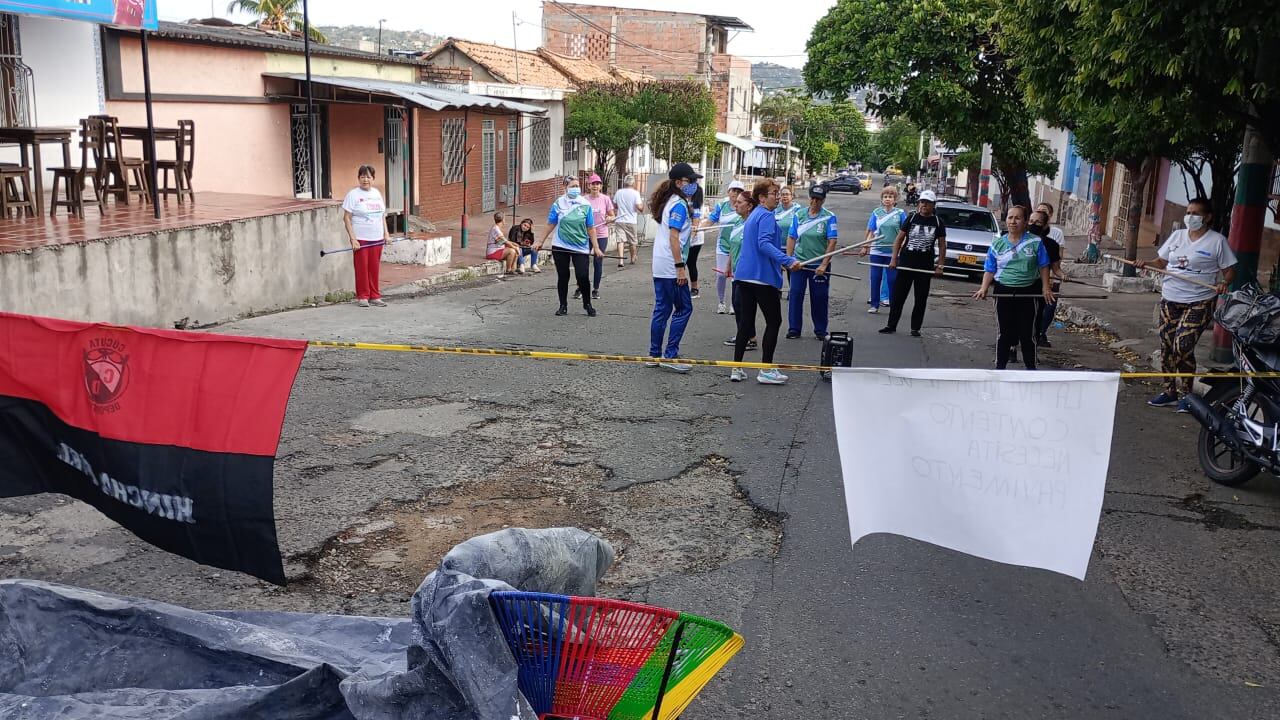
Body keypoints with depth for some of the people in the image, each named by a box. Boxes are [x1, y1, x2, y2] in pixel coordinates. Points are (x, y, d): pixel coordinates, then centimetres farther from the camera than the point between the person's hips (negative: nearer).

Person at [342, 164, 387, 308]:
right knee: (362, 268, -2)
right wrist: (353, 238, -15)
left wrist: (385, 232, 11)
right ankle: (362, 297, 8)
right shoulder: (353, 194, -5)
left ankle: (375, 296, 15)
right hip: (360, 239, -5)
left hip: (377, 238, 5)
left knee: (375, 268, 6)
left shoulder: (376, 193, 13)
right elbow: (347, 218, -8)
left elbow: (382, 214, 20)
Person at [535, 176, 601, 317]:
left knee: (583, 276, -5)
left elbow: (590, 228, 1)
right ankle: (563, 306, 21)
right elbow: (551, 225, 6)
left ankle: (587, 304, 16)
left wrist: (596, 247, -2)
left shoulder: (585, 205, -1)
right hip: (560, 247, 1)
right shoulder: (558, 204, -1)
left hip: (581, 247, -1)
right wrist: (541, 242, 6)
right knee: (563, 277, 8)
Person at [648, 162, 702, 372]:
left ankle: (655, 355, 15)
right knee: (684, 308, -3)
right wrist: (680, 267, -20)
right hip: (671, 267, -10)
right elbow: (674, 237, -19)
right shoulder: (679, 205, -12)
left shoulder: (669, 202, 16)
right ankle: (669, 355, -4)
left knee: (662, 309, 12)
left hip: (659, 266, 10)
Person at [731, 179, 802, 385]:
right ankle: (766, 370, 1)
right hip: (763, 276, -9)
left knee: (746, 321, 10)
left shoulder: (752, 216, 19)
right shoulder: (767, 216, -10)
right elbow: (764, 244, -24)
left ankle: (737, 368, 10)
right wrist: (787, 260, -33)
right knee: (774, 321, 1)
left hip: (744, 275, 9)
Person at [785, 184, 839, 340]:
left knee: (819, 298, 4)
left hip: (819, 264, -2)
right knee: (795, 295, 2)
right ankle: (794, 329, 12)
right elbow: (791, 238, 7)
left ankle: (820, 331, 16)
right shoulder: (798, 215, 4)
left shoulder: (829, 217, -5)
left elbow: (832, 242, -9)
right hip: (799, 262, 2)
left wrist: (824, 265, -15)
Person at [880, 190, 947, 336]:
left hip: (925, 265, 0)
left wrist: (940, 265, -2)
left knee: (921, 298, 5)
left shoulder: (937, 222, 3)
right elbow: (899, 239, 4)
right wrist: (894, 259, -3)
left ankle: (915, 328, 15)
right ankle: (891, 325, 9)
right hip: (906, 261, 0)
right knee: (898, 295, 1)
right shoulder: (911, 218, 2)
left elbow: (942, 245, 6)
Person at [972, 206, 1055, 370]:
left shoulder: (1036, 242, -1)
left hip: (1028, 293, -1)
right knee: (1004, 332, 7)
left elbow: (1043, 266, 3)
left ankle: (1031, 367, 17)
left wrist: (1045, 287, -5)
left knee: (1027, 332, 6)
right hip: (1004, 292, 1)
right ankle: (1000, 366, 16)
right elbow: (990, 270, 1)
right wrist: (984, 288, -12)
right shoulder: (997, 244, 2)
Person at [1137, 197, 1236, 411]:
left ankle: (1185, 394, 2)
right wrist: (1146, 263, -5)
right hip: (1170, 299, 5)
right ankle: (1170, 391, 21)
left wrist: (1225, 283, -21)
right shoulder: (1177, 235, 10)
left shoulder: (1217, 240, -3)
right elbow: (1162, 261, 15)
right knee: (1166, 346, 7)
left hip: (1199, 303, -5)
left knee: (1182, 347, -14)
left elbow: (1229, 270, -1)